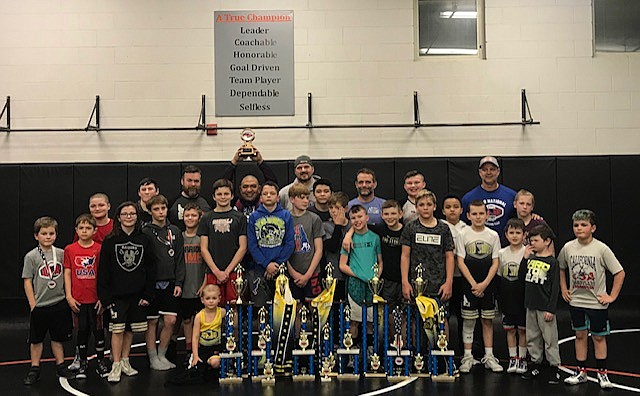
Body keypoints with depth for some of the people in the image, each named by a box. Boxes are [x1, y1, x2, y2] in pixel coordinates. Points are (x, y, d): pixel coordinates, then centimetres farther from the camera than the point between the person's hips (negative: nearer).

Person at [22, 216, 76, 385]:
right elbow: (27, 281, -5)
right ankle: (34, 370, 18)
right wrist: (33, 304, -8)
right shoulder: (31, 256, -6)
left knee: (58, 337, 13)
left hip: (59, 303, 2)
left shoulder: (61, 253, 2)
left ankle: (61, 366, 24)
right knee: (36, 339, 7)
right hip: (40, 305, -2)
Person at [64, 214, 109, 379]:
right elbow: (67, 274, 3)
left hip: (96, 298, -1)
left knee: (98, 329, 7)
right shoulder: (69, 249, 1)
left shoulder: (99, 249, -3)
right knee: (82, 330, 10)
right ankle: (82, 362, 23)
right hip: (78, 300, 1)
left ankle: (101, 362, 19)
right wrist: (69, 296, -2)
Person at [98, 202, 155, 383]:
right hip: (117, 295, -2)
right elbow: (103, 271, -2)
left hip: (137, 294, 2)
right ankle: (116, 366, 4)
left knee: (130, 329, 11)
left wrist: (148, 294, -1)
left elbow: (151, 269, 5)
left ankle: (125, 362, 24)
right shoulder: (110, 241, -1)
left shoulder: (144, 240, 4)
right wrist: (105, 296, -8)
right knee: (117, 329, -5)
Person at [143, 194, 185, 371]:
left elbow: (179, 258, 9)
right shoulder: (144, 232, -3)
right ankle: (153, 358, 14)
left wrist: (179, 282, 3)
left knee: (170, 320, 1)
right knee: (151, 322, 3)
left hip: (169, 283, 3)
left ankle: (162, 355, 17)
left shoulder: (175, 231, 9)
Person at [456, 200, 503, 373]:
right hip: (469, 285, -2)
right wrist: (473, 284, -11)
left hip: (487, 285, 2)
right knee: (468, 320, 2)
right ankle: (467, 357, 9)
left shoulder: (493, 235, 3)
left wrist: (484, 284, -9)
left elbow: (495, 263, 2)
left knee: (487, 320, 7)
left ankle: (489, 356, 15)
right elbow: (461, 262, -4)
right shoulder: (463, 234, -2)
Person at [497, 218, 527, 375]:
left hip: (523, 298, -3)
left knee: (522, 329, 6)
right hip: (507, 298, 3)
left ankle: (522, 359, 18)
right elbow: (498, 277, 9)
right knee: (509, 329, 9)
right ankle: (512, 359, 19)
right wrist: (498, 298, 8)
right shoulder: (501, 253, 3)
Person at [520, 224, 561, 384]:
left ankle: (554, 367, 10)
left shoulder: (552, 262, -9)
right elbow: (522, 276, 5)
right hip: (531, 306, 6)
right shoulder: (531, 258, 8)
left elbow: (555, 288, -10)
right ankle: (535, 364, 25)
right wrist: (525, 257, -3)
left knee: (550, 339, 1)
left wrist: (551, 309, -14)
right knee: (532, 338, 13)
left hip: (545, 308, -6)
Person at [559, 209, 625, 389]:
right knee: (580, 335, 11)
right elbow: (561, 268, 15)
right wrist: (564, 289, 9)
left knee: (599, 337, 7)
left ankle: (602, 373, 19)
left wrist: (612, 296, -9)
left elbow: (619, 273, -9)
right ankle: (581, 372, 20)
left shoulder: (601, 249, -13)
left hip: (597, 302, -3)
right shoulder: (568, 248, -4)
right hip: (576, 301, 3)